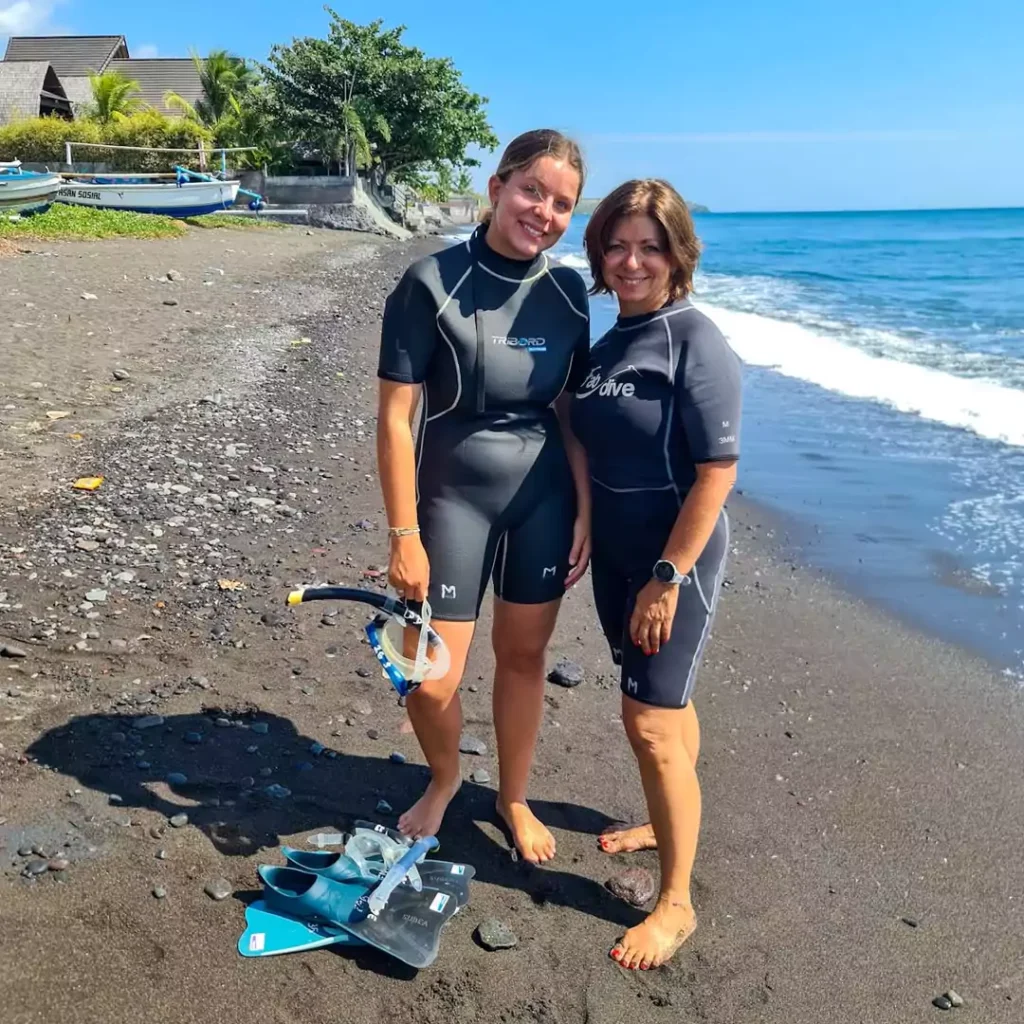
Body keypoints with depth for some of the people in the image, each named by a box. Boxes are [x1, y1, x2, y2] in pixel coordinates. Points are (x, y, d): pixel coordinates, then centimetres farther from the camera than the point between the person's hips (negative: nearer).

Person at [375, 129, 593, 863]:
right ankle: (444, 778, 36)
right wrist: (405, 537, -13)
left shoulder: (568, 293, 0)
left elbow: (570, 411, 6)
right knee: (432, 682, 2)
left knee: (524, 656, 13)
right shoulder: (432, 284, -13)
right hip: (454, 499, -3)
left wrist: (585, 509, 1)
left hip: (544, 499, 4)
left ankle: (514, 797, 38)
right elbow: (395, 417, -13)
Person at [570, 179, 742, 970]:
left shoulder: (696, 343, -16)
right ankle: (670, 823, 41)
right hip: (617, 552, 7)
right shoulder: (611, 342, 7)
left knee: (650, 721, -6)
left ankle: (676, 903, 9)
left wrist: (667, 577, -21)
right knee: (666, 700, 21)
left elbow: (719, 470, -20)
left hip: (674, 556, -7)